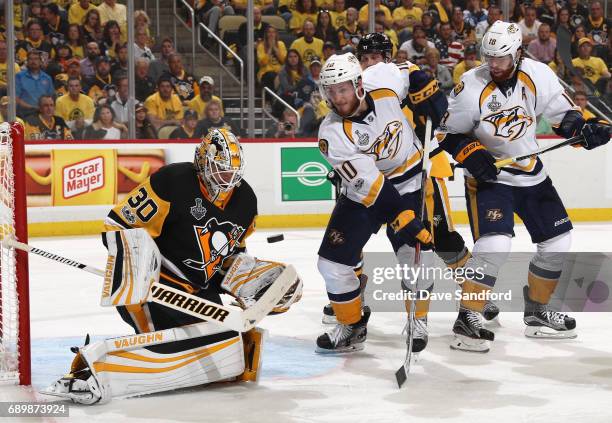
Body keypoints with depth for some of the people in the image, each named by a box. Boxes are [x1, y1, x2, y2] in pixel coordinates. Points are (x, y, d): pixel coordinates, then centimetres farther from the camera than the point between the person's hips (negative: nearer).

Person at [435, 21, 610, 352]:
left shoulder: (538, 76, -9)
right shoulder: (471, 88, -18)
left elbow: (562, 113, 3)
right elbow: (447, 133, -8)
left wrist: (584, 128, -15)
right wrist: (472, 154, -23)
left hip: (532, 174, 6)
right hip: (488, 176, -5)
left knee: (558, 241, 10)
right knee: (494, 244, -23)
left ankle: (536, 311, 28)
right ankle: (467, 320, -12)